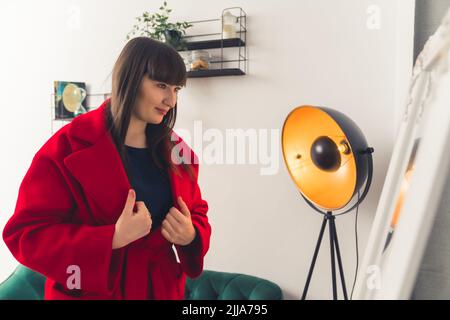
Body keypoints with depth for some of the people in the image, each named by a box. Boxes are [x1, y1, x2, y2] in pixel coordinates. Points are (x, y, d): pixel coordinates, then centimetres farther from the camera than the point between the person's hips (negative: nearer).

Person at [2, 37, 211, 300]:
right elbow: (25, 235, -17)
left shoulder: (176, 150, -1)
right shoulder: (68, 146, -16)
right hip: (90, 292, -4)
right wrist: (113, 239, -29)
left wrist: (190, 235, -15)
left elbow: (197, 214, 9)